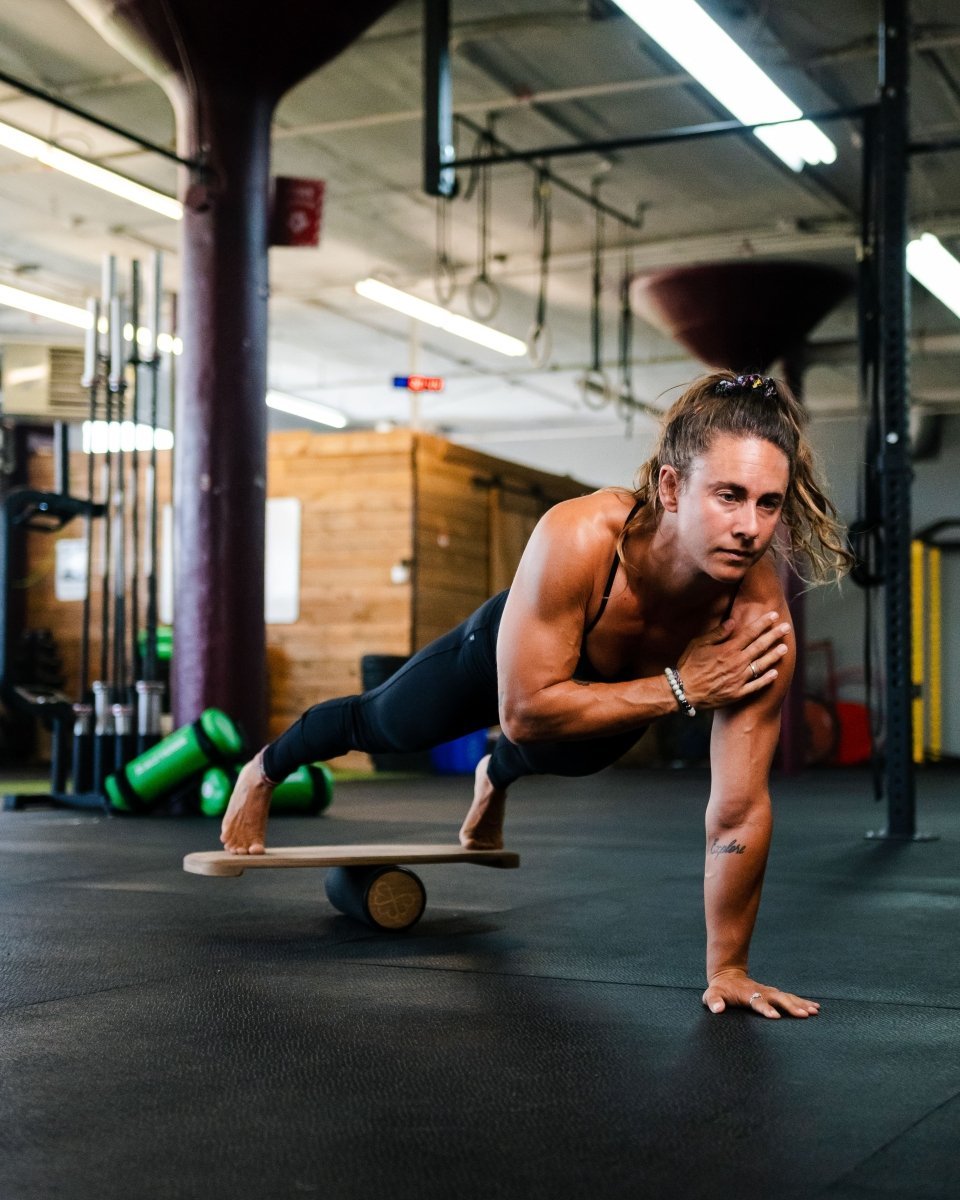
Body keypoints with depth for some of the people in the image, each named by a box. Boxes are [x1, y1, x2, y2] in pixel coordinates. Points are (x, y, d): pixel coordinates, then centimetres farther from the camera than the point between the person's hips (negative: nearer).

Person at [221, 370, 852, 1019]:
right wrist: (679, 689, -47)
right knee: (384, 723, 26)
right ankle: (263, 772, 60)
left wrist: (727, 969, -30)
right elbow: (523, 711, -43)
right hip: (506, 652, -2)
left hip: (613, 697, 2)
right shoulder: (578, 538, -47)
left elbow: (739, 811, -34)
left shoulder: (760, 621, -41)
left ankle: (494, 782, 76)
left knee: (546, 758, 36)